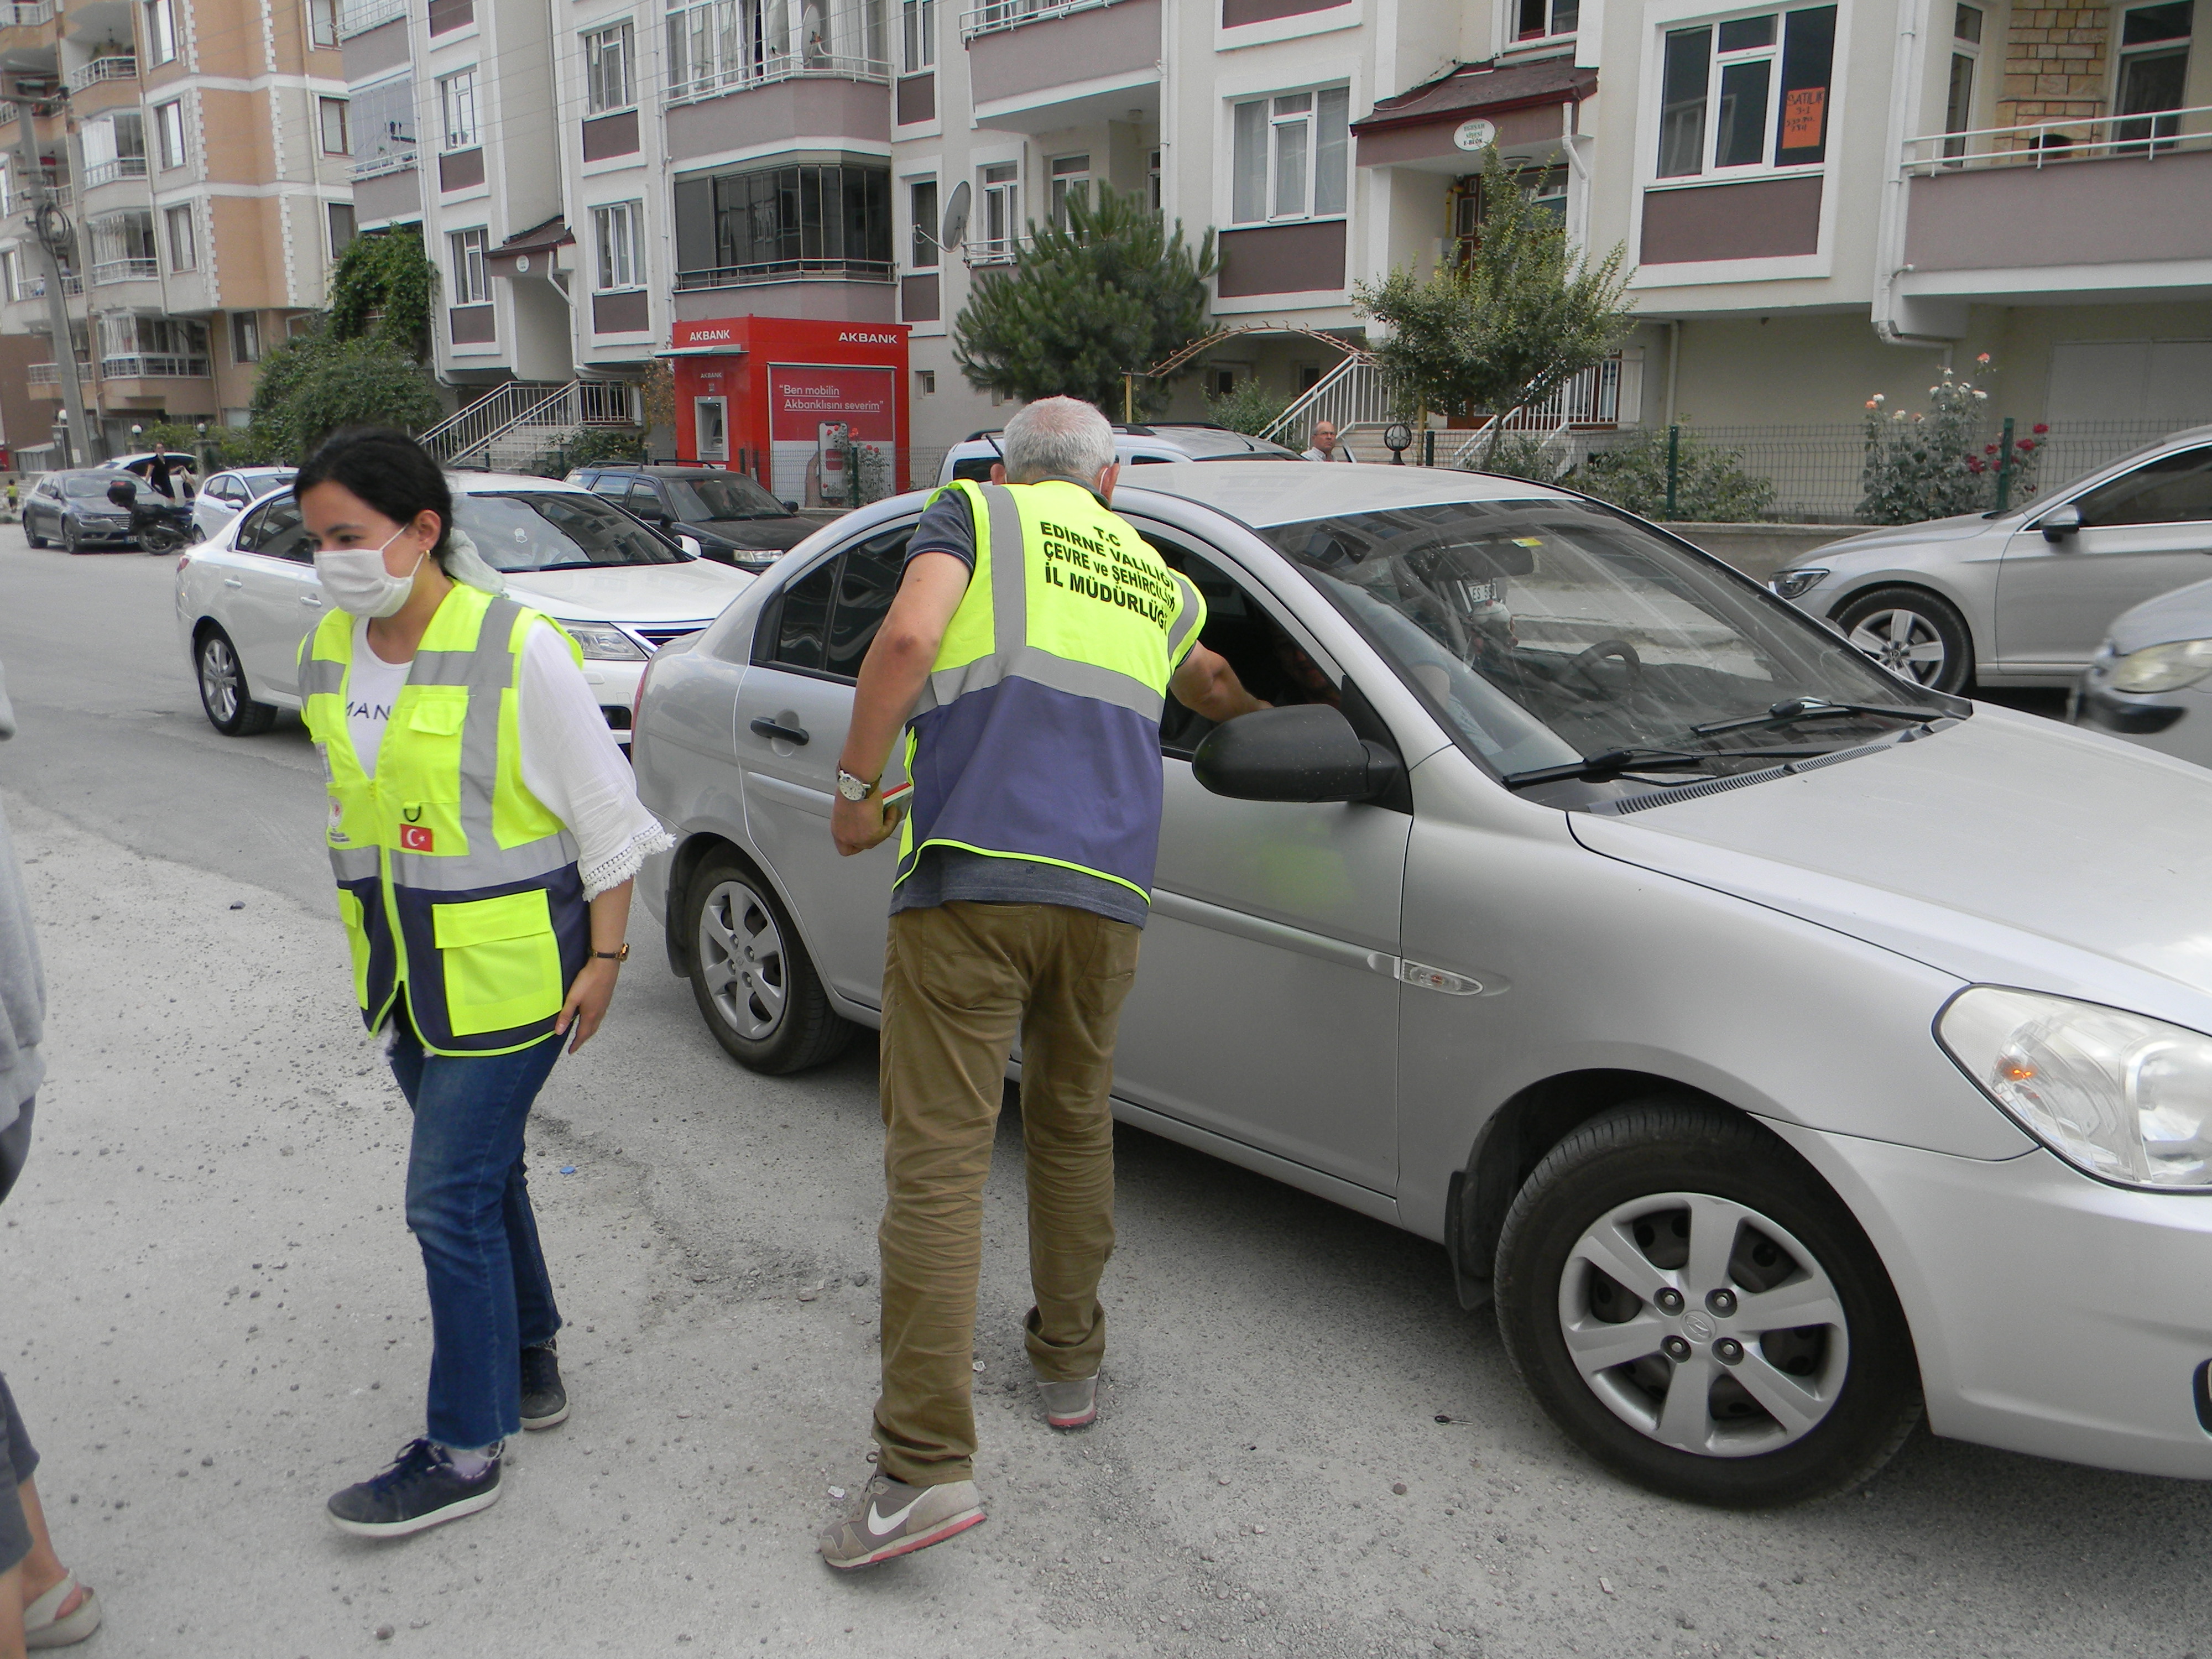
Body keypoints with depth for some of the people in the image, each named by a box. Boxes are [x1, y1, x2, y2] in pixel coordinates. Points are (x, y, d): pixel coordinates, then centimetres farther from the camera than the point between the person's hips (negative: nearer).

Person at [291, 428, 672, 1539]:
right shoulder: (328, 654, 4)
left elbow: (603, 812, -13)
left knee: (449, 1200, -4)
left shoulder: (518, 651, -17)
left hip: (508, 968, -7)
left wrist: (604, 958, -12)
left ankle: (464, 1453, 10)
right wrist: (377, 938, 18)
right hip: (406, 968, 7)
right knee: (482, 1171, 19)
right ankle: (530, 1363, 38)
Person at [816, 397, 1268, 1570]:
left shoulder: (973, 514, 10)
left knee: (937, 1160, -5)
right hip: (1107, 897, 5)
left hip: (969, 879, -4)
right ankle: (1068, 1363, 36)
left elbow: (907, 639, -10)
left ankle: (927, 1463, -6)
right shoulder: (1156, 579, 24)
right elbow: (1218, 696, 42)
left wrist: (855, 787, -2)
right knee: (1073, 1129, 23)